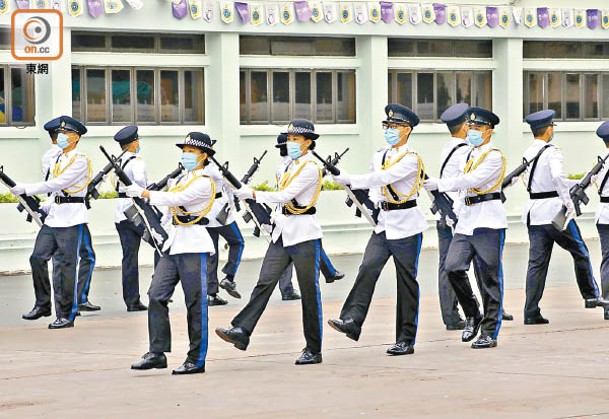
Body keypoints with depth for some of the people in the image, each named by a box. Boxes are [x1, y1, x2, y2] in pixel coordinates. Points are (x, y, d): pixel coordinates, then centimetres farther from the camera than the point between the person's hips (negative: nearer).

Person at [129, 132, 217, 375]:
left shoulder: (203, 183, -8)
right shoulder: (181, 179, 18)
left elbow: (176, 199, -19)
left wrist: (142, 192, -17)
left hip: (194, 246, -8)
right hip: (173, 245, 8)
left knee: (195, 303, -3)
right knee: (156, 295, -2)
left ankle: (196, 360, 1)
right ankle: (157, 353, -2)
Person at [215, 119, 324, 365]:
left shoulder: (310, 168, -12)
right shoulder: (291, 166, 15)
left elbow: (286, 195, -19)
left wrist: (253, 194, -21)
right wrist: (275, 219, 18)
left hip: (304, 235, -8)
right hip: (283, 233, 8)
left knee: (309, 292, 0)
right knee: (265, 281, -6)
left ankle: (313, 350, 7)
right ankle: (241, 331, -17)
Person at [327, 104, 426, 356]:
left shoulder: (411, 158, -11)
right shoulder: (379, 156, 13)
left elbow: (384, 178, -23)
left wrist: (349, 179, -26)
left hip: (406, 226, -6)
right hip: (383, 224, 6)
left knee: (407, 281, -1)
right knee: (368, 268, -13)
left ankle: (406, 340, 3)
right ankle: (352, 321, -23)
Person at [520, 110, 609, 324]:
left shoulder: (527, 153, 9)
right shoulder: (551, 152, -13)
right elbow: (558, 176, -28)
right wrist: (568, 202, -19)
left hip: (534, 213, 6)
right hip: (554, 209, -6)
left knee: (537, 262, 4)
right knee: (580, 251, 13)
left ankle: (531, 313, -2)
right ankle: (591, 295, 23)